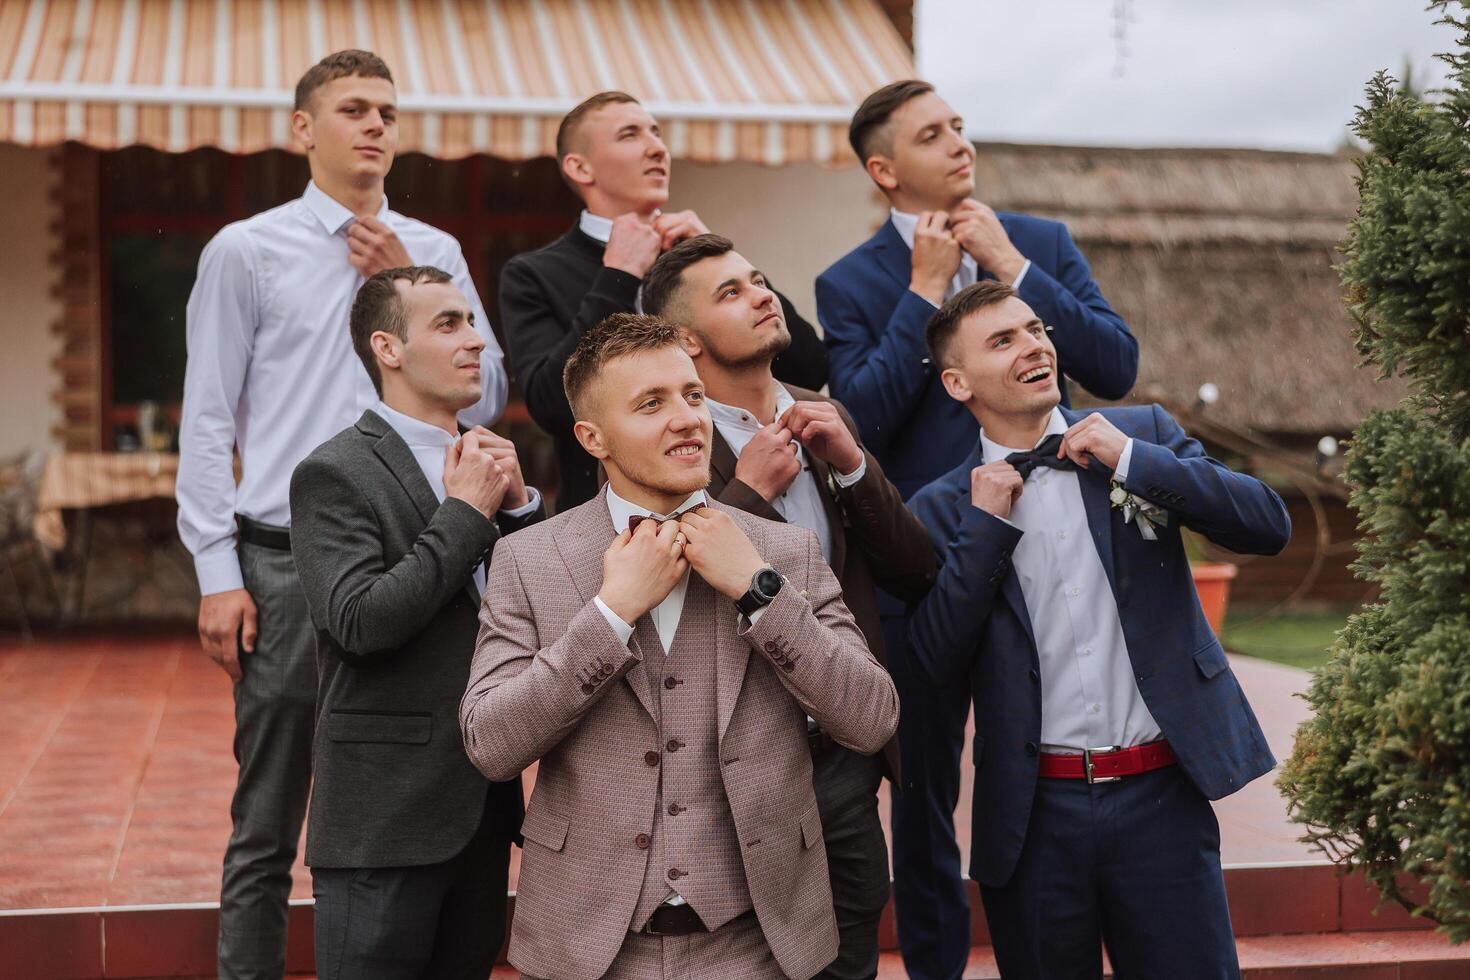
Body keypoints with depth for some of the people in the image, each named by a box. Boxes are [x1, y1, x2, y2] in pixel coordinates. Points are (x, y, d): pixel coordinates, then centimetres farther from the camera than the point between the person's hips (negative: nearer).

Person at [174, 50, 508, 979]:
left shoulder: (435, 253, 10)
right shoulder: (247, 251, 2)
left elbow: (486, 398, 6)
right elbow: (208, 422, 0)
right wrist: (219, 572, -5)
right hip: (287, 564, -3)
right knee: (268, 830, 4)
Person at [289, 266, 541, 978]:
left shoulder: (482, 466, 13)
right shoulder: (335, 473, -9)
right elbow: (359, 621, -21)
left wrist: (518, 504, -7)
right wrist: (467, 512, -15)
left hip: (482, 806, 7)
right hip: (386, 815, -7)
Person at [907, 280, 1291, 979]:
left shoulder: (1142, 433, 5)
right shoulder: (941, 507, 4)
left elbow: (1268, 525, -4)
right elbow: (938, 665, -4)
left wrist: (1133, 460, -11)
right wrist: (986, 524, -9)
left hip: (1160, 791, 0)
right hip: (1034, 811, 0)